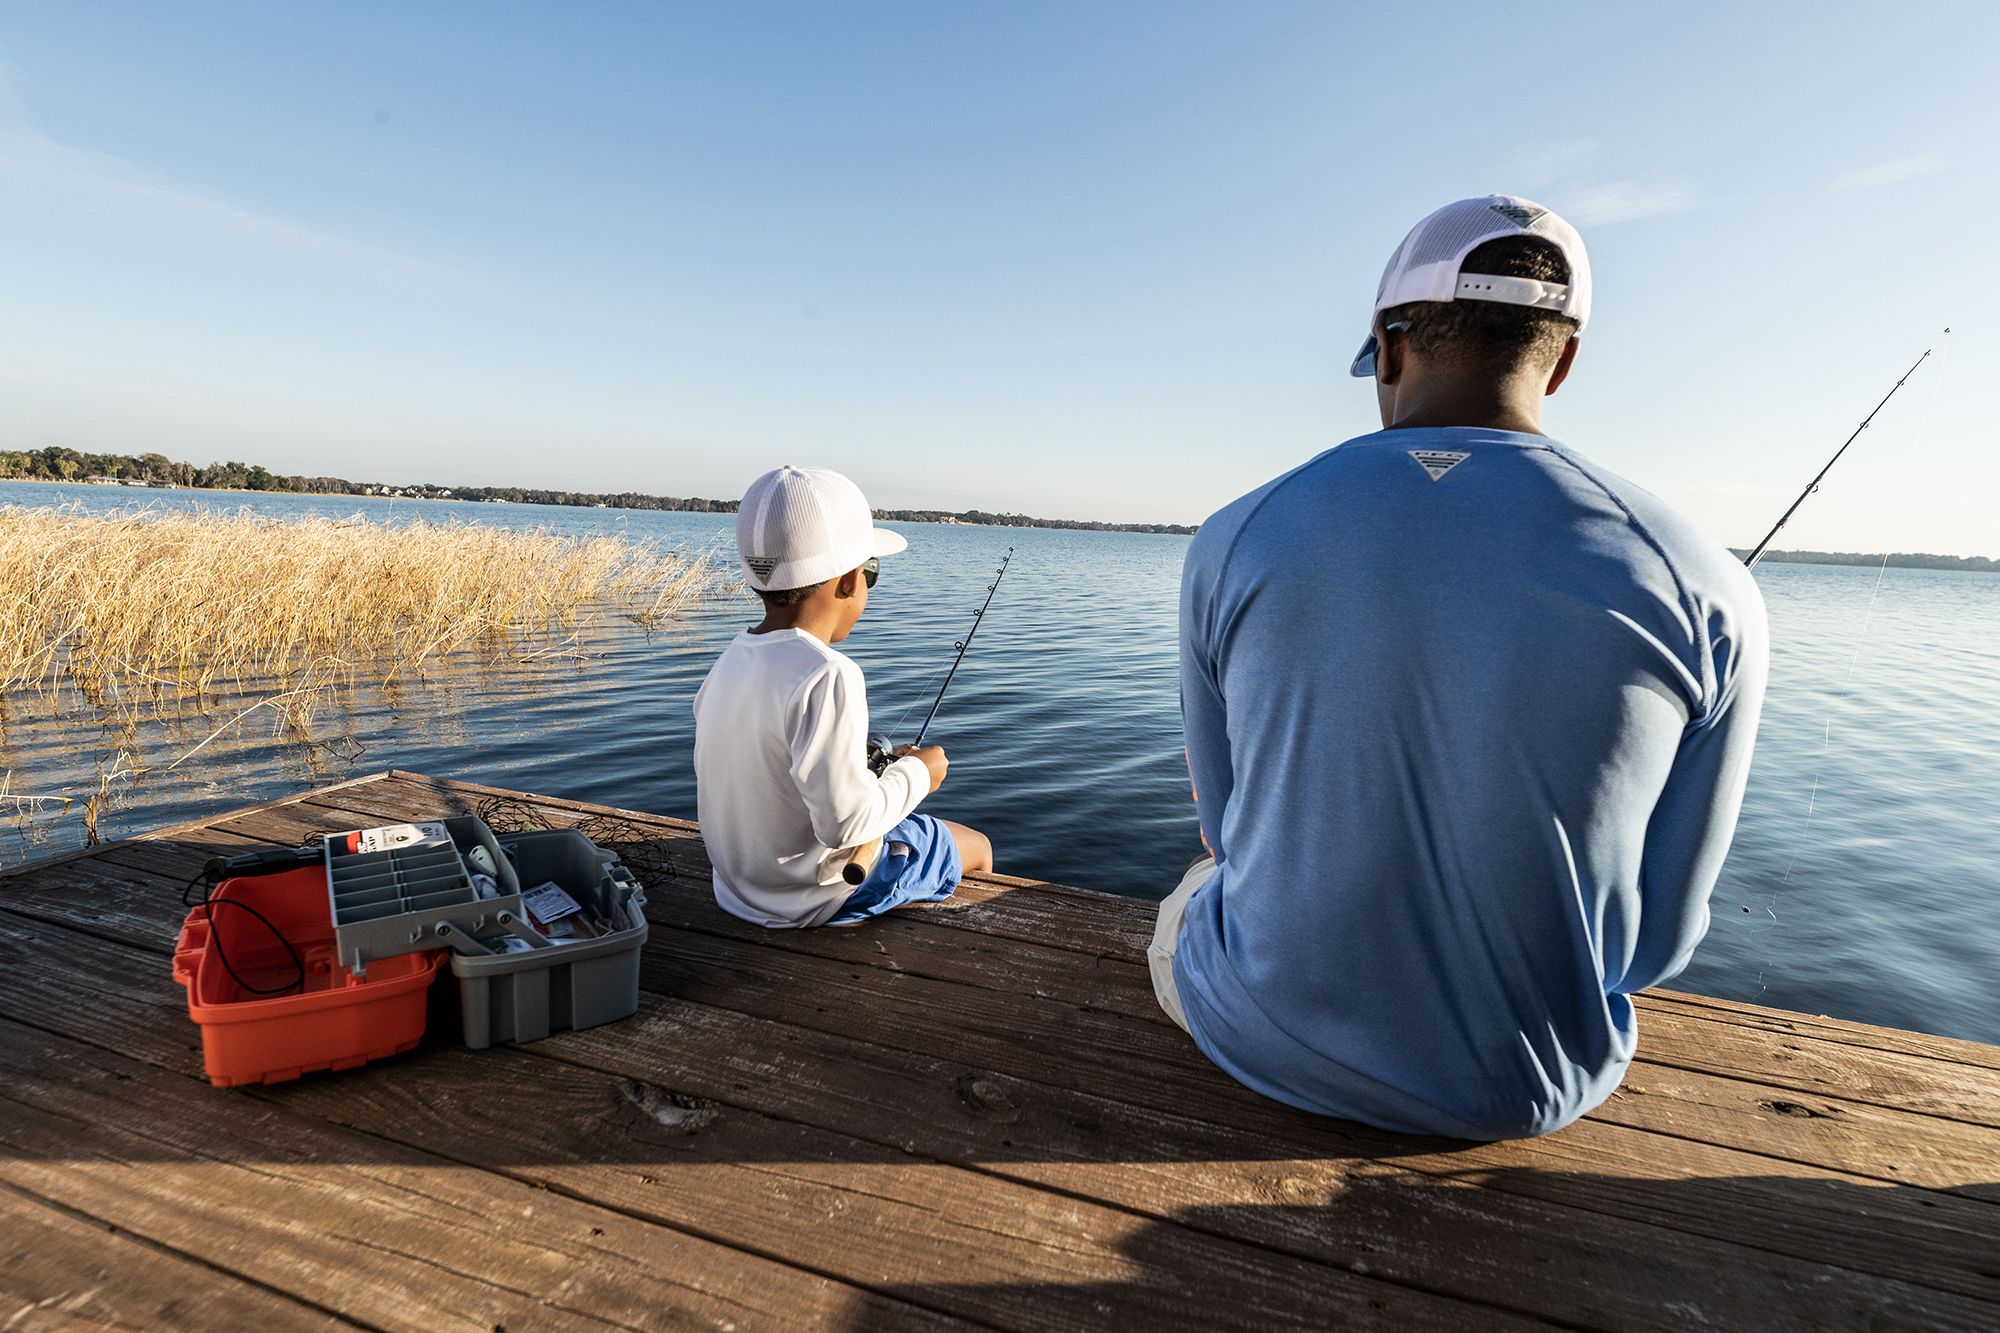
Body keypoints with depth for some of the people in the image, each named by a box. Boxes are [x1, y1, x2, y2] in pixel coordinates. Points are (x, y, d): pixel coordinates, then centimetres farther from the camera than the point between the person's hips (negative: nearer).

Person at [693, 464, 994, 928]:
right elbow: (846, 821, -30)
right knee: (977, 847, 15)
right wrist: (915, 773, -14)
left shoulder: (726, 664, -4)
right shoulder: (827, 676, -30)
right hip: (817, 900, -8)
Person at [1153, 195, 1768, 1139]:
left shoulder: (1233, 544, -15)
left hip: (1259, 1040, -1)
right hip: (1521, 1094, 2)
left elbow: (1229, 827, -2)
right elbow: (1656, 938, -6)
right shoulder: (1703, 594, -16)